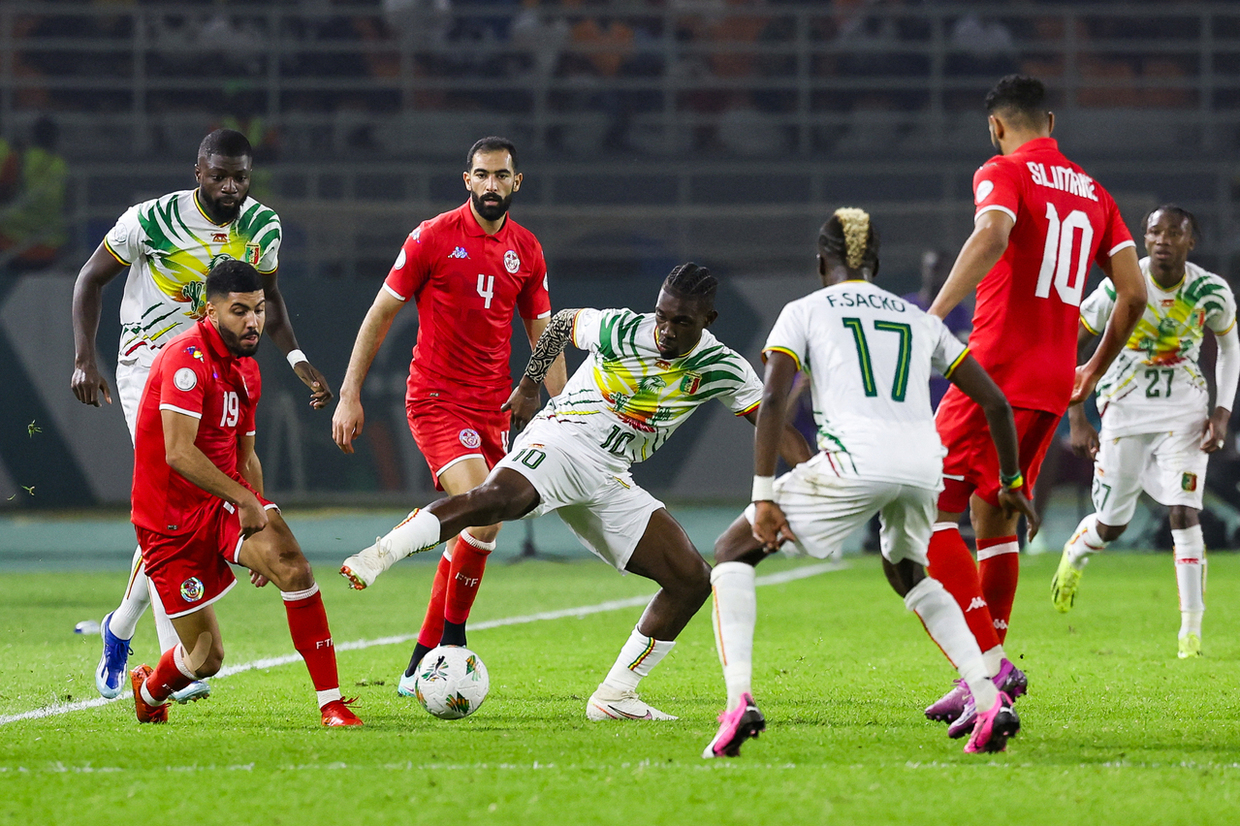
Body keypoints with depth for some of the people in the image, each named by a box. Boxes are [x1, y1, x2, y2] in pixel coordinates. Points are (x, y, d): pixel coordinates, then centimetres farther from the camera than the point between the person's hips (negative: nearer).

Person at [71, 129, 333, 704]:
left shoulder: (263, 226, 0)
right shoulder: (152, 220, -14)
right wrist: (84, 360, -10)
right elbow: (91, 279, -1)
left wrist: (297, 360, 3)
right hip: (149, 365, -5)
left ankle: (121, 627, 26)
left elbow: (267, 300, 18)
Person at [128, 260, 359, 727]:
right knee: (206, 659, -2)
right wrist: (244, 500, -25)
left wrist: (259, 518, 21)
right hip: (171, 521, -6)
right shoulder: (188, 358, -19)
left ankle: (331, 701, -21)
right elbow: (179, 453, -28)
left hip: (228, 501, 6)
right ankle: (149, 690, 34)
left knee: (294, 569, -25)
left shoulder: (246, 369, 9)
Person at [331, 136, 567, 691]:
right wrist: (349, 394, -6)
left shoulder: (525, 249, 8)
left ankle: (421, 667, 15)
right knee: (484, 515, -24)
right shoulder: (433, 237, -6)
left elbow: (543, 333, 15)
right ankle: (452, 638, -9)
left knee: (470, 537, 5)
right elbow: (381, 314, -2)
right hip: (435, 400, -6)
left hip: (492, 406, 6)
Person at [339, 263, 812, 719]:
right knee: (498, 498, -39)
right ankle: (378, 556, -44)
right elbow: (561, 322, 9)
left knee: (692, 581, -3)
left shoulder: (722, 369, -2)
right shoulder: (620, 331, -10)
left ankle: (613, 697, 2)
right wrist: (529, 386, 13)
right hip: (558, 442, -5)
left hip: (611, 480, 5)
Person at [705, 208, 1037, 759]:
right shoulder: (920, 320, 27)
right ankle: (989, 700, 15)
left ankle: (739, 701, -9)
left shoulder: (805, 312, 15)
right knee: (907, 574, 34)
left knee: (733, 552, 12)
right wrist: (1011, 485, 35)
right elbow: (995, 403, 24)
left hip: (853, 461, -4)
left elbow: (772, 401, -1)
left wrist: (763, 496, -4)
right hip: (924, 465, 5)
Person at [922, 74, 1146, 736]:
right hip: (1053, 385, 7)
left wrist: (934, 315, -32)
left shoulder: (1002, 174, -3)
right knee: (994, 517, 17)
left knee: (934, 508, -3)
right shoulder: (1093, 194, 16)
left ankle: (988, 661, -18)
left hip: (997, 370, -7)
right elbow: (1134, 294, 14)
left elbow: (992, 236, -25)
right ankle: (983, 681, 16)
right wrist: (1095, 370, 27)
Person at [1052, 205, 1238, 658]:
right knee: (1111, 525, 9)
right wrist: (1077, 421, -9)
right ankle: (1075, 552, 47)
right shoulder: (1121, 288, -16)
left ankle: (1191, 630, -11)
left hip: (1184, 411, 0)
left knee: (1184, 513, -16)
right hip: (1127, 410, 0)